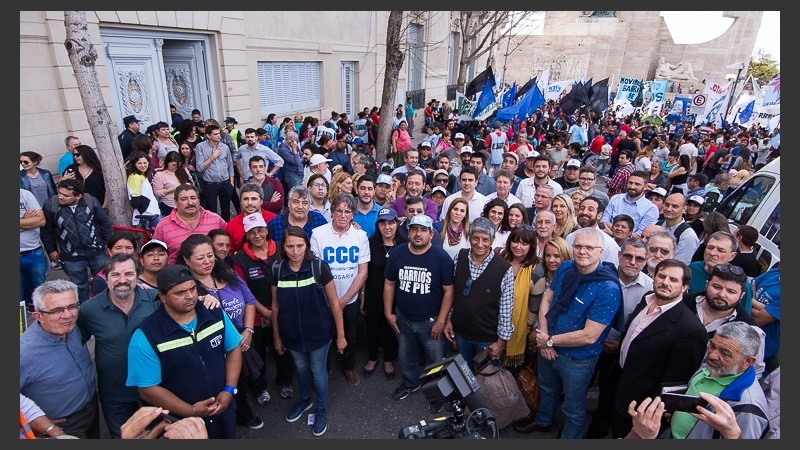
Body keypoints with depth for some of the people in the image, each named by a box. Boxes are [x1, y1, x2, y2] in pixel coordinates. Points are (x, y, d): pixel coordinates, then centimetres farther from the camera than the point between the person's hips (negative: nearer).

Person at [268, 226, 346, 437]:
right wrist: (276, 337, 8)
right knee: (301, 368, 25)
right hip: (292, 334, 3)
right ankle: (304, 400, 52)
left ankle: (321, 410, 40)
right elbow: (275, 306, 1)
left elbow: (334, 303, -13)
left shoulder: (319, 267, -20)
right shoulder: (277, 270, -11)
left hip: (318, 332, -3)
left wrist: (340, 335, -8)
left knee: (318, 370, 15)